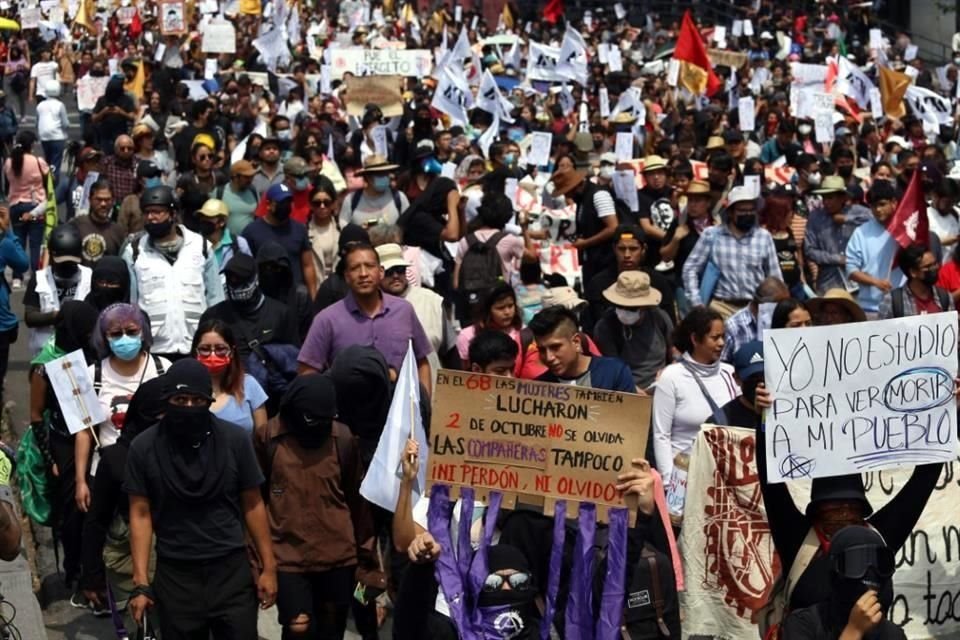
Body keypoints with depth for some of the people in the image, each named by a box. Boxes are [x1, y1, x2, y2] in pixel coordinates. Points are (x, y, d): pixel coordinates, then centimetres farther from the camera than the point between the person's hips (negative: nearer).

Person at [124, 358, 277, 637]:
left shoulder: (236, 440, -4)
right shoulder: (144, 448, -4)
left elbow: (252, 505, 3)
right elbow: (141, 514, -1)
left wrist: (268, 565, 3)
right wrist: (140, 582, -5)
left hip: (232, 570, 0)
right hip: (175, 575, 0)